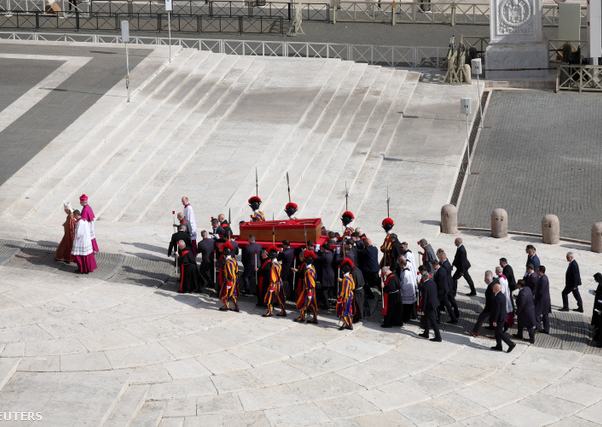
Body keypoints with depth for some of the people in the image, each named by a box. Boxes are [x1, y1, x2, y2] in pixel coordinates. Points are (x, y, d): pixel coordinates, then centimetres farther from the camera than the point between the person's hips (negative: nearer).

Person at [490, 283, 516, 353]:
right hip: (502, 317, 10)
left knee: (500, 333, 1)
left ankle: (511, 344, 3)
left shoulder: (497, 298, -25)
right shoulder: (502, 296, 5)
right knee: (498, 332, 18)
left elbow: (497, 310, -24)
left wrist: (494, 321, -17)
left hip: (499, 318, -10)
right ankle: (498, 346, 27)